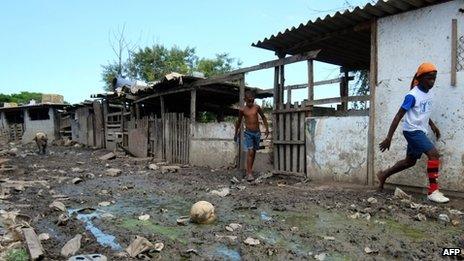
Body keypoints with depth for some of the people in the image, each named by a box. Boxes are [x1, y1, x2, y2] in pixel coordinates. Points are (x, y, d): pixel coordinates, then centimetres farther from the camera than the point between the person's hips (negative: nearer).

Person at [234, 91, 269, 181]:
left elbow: (263, 117, 12)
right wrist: (236, 133, 15)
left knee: (254, 152, 13)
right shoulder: (242, 110, -5)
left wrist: (267, 129, 7)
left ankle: (250, 169, 29)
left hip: (257, 133, 3)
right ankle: (249, 174, -14)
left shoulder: (257, 107, -1)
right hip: (248, 133, -3)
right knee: (250, 152, -14)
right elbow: (239, 122, 8)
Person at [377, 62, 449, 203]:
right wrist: (389, 137, -21)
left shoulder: (429, 93, 7)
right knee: (434, 154, -20)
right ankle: (433, 191, -15)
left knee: (410, 161, 15)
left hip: (420, 131, 9)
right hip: (412, 131, -9)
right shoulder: (412, 95, -18)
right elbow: (399, 116, -19)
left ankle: (384, 175, 30)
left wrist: (432, 125, 15)